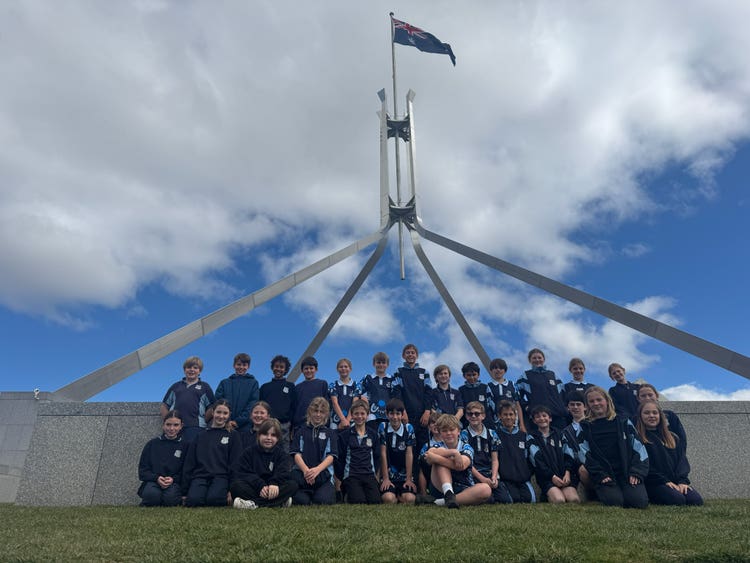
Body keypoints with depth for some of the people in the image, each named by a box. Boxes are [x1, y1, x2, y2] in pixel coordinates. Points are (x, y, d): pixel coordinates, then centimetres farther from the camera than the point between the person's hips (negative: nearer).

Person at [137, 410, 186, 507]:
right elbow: (142, 470, 7)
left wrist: (173, 479, -14)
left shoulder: (184, 446, 9)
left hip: (174, 483, -1)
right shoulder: (152, 444, 12)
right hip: (153, 481, 1)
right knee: (152, 494, -34)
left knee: (171, 497, -35)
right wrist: (156, 478, -11)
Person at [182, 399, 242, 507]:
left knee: (213, 499, -32)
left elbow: (235, 464, 4)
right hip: (200, 476, 2)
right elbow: (189, 463, 15)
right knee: (193, 500, -30)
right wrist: (185, 491, 7)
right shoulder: (201, 436, 18)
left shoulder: (233, 436, 12)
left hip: (221, 477, -2)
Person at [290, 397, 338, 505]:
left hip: (323, 473, 0)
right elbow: (296, 453, 2)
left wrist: (317, 470, -19)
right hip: (302, 471, 0)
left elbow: (331, 456, 2)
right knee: (301, 500, -25)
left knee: (323, 500, -25)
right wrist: (305, 470, -19)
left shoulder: (330, 433, 15)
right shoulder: (301, 431, 15)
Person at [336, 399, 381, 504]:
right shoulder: (344, 435, 6)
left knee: (375, 501, -21)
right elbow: (339, 459, 6)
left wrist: (375, 474, 9)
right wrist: (341, 477, 4)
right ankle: (347, 493, 1)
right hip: (351, 476, -2)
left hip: (369, 475, 3)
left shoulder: (373, 434, 14)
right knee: (359, 501, -26)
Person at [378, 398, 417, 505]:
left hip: (404, 475, 1)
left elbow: (409, 454, -3)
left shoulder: (408, 428, -1)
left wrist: (409, 479, -7)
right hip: (388, 474, -1)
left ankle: (399, 496, 13)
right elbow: (383, 453, -5)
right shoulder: (383, 427, -3)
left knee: (409, 499, -22)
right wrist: (385, 478, -8)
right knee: (388, 499, -25)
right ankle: (396, 495, 10)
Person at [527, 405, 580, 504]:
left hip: (565, 475, 2)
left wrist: (567, 473, -8)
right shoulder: (532, 438, 11)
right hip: (547, 478, -2)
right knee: (559, 500, -28)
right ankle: (548, 495, 2)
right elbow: (537, 461, -2)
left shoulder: (559, 434, 22)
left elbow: (568, 455, 10)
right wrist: (552, 476, -14)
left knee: (574, 499, -26)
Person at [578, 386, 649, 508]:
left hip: (627, 472, 1)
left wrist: (636, 472, -8)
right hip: (603, 475, -1)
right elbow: (584, 454, 0)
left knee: (639, 501, -24)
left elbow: (639, 447, 6)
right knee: (614, 501, -27)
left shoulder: (623, 422, 12)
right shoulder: (585, 427, 9)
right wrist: (600, 475, -11)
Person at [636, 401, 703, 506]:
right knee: (678, 500, -30)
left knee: (696, 500, -22)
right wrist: (664, 481, -14)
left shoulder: (673, 438, 22)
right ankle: (651, 500, -3)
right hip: (653, 483, -5)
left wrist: (682, 481, -6)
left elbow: (682, 460, 12)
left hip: (675, 482, 5)